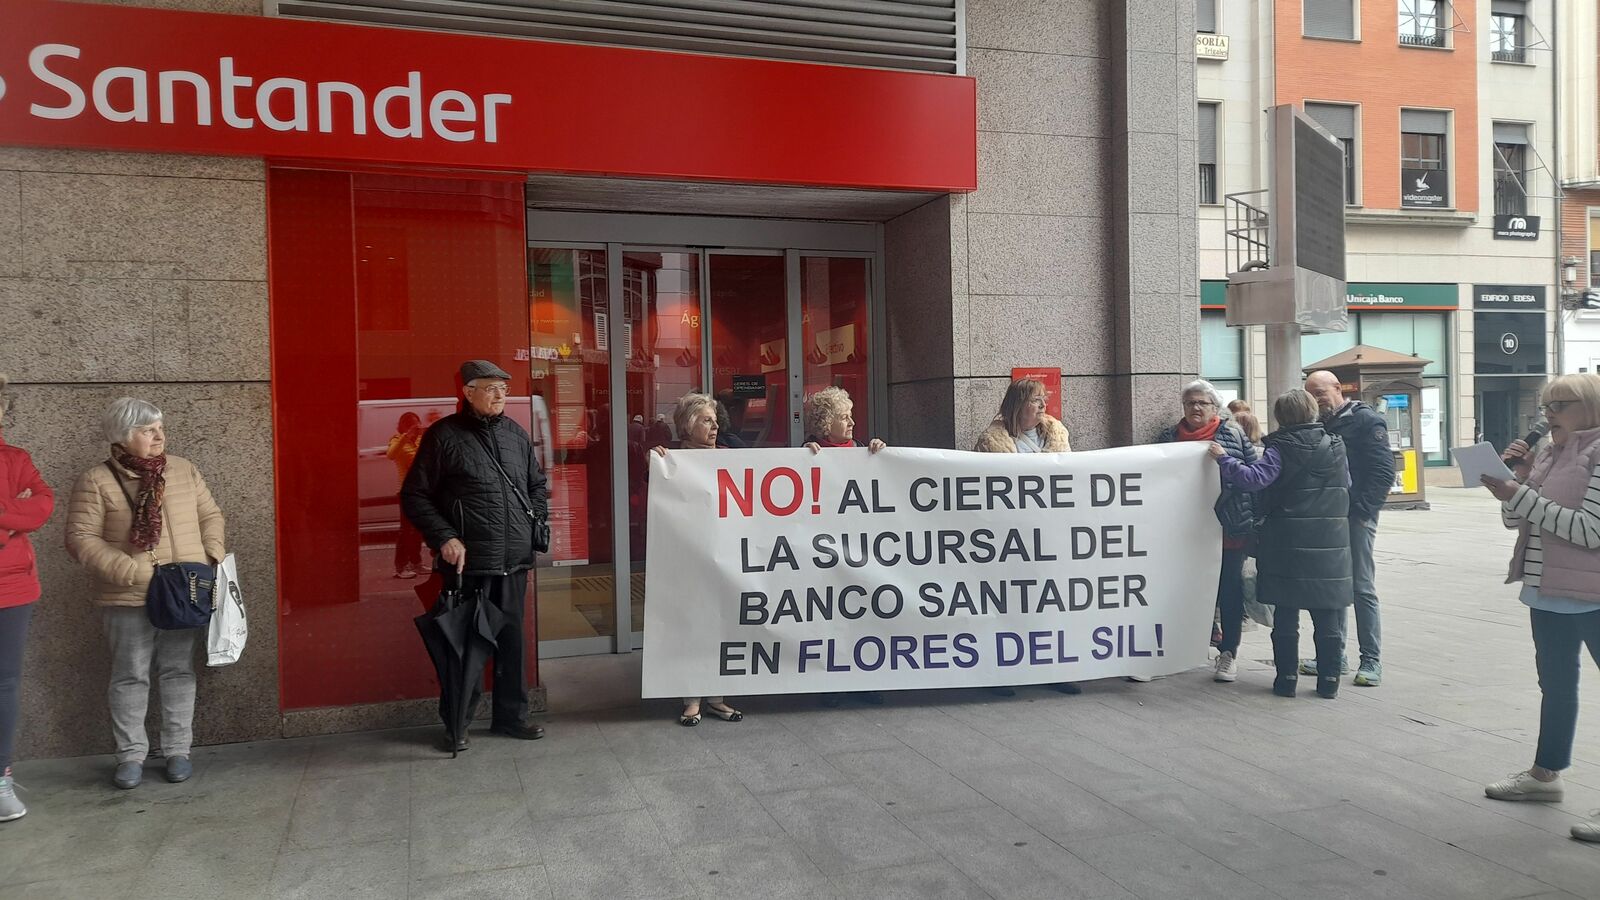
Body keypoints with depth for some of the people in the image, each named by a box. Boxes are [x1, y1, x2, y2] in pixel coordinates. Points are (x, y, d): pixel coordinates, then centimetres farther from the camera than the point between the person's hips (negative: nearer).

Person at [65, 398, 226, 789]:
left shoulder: (184, 470, 7)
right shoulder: (96, 481, -5)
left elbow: (210, 516, 13)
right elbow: (82, 539, -8)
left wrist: (213, 557, -4)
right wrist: (133, 572, -17)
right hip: (128, 599, -3)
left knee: (179, 672, 8)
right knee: (130, 676, 5)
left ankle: (177, 750, 18)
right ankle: (131, 754, 18)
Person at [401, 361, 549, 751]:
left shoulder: (515, 433, 11)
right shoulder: (444, 436, -5)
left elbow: (537, 484, 23)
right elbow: (414, 496, -4)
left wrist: (538, 522, 10)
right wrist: (444, 538, -12)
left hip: (514, 559, 5)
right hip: (468, 561, -5)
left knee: (512, 638, 12)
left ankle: (511, 715, 25)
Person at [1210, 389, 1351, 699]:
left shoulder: (1281, 448, -10)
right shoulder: (1335, 445, 6)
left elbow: (1254, 478, -22)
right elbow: (1346, 486, 15)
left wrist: (1224, 458, -11)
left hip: (1288, 542, -4)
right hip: (1330, 542, 4)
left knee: (1286, 614, 5)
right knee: (1327, 615, 9)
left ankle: (1286, 677, 8)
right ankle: (1329, 679, 13)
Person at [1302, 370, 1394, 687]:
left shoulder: (1367, 420, -5)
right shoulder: (1319, 425, 14)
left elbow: (1384, 471, -12)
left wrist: (1361, 510, -18)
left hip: (1355, 518, -7)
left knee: (1362, 587, -3)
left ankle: (1371, 660, 4)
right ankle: (1335, 655, 19)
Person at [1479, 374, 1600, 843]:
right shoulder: (1547, 452, 10)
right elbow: (1515, 520, 12)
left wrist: (1520, 494, -21)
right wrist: (1518, 476, -3)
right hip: (1549, 591, 9)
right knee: (1555, 685, 20)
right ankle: (1545, 774, 33)